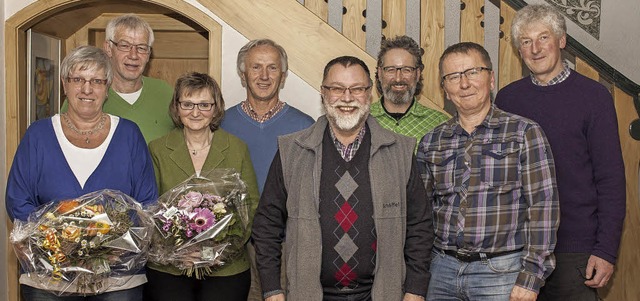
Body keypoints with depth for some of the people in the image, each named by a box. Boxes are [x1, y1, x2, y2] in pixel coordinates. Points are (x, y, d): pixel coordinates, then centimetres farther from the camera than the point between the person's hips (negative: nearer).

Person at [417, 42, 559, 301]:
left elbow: (543, 207, -7)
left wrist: (531, 278, -12)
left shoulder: (525, 133, -3)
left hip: (502, 270, -3)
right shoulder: (431, 143, 8)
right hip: (443, 269, 3)